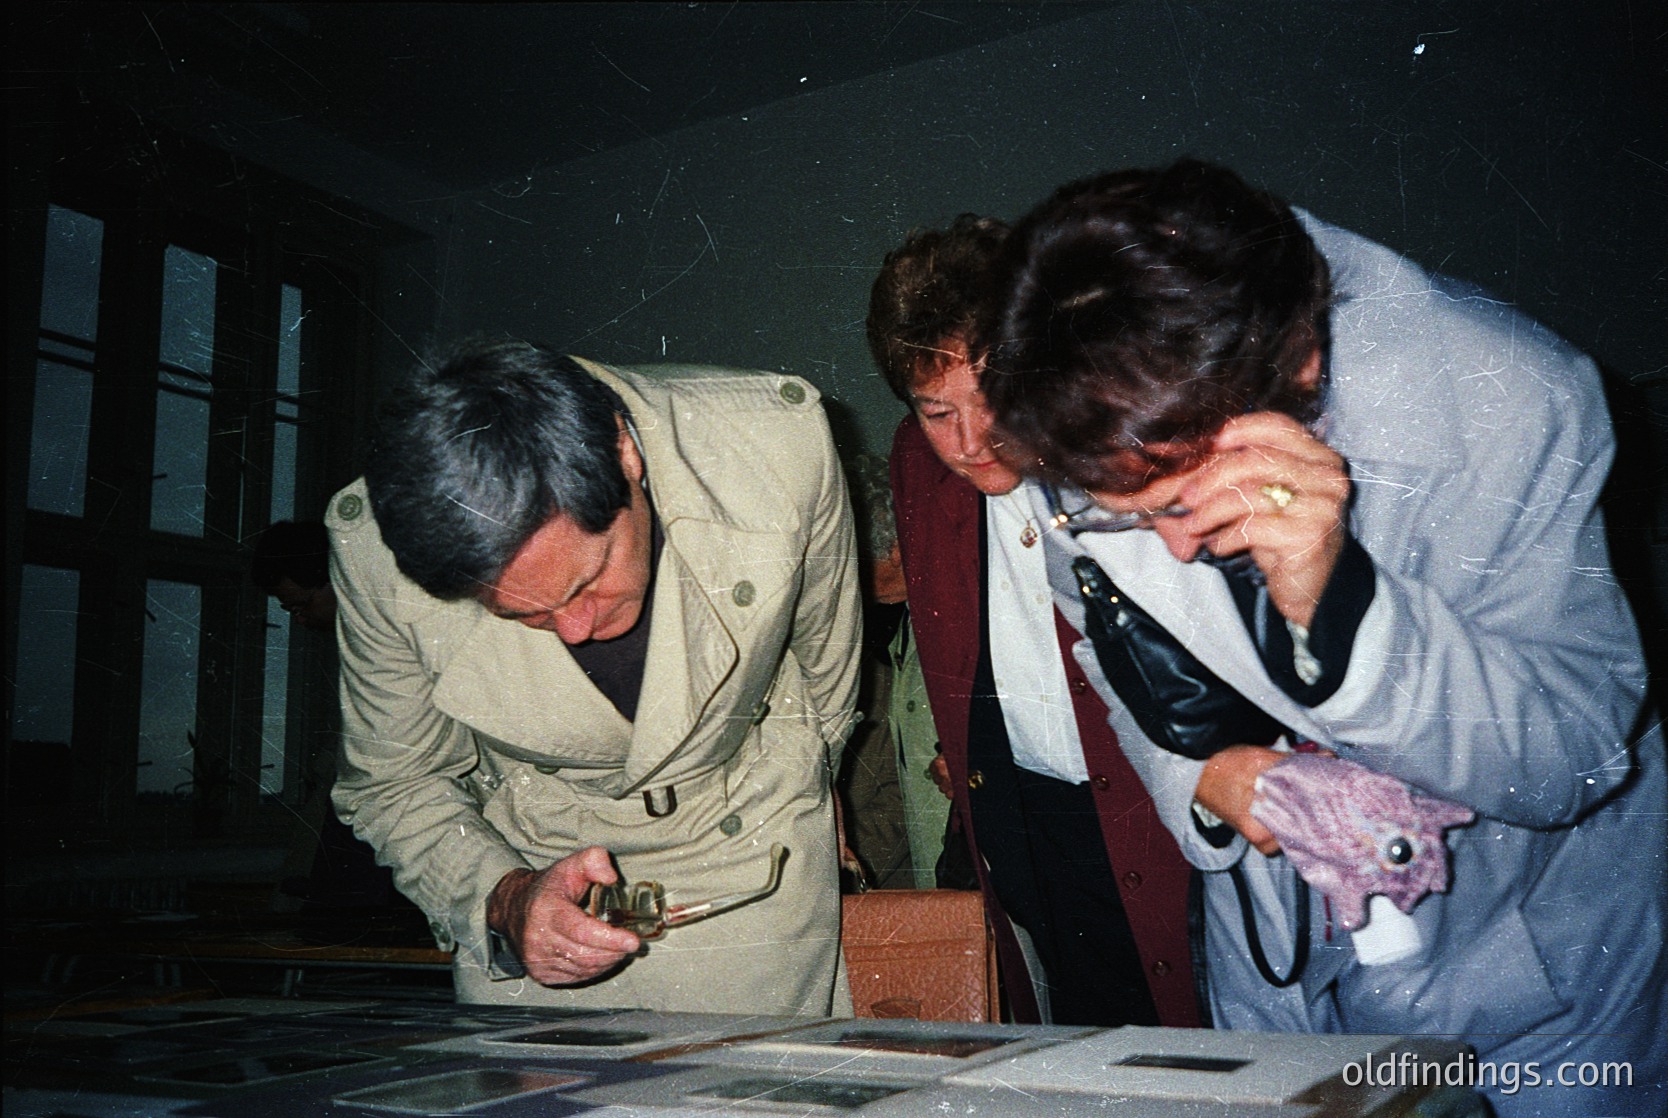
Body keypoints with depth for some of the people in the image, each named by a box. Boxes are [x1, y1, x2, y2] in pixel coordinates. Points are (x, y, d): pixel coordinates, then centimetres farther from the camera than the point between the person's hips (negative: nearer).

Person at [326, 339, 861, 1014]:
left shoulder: (778, 440, -26)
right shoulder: (370, 545, -26)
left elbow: (826, 661, -4)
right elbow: (393, 787, -8)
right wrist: (502, 901, -27)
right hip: (521, 866, 1)